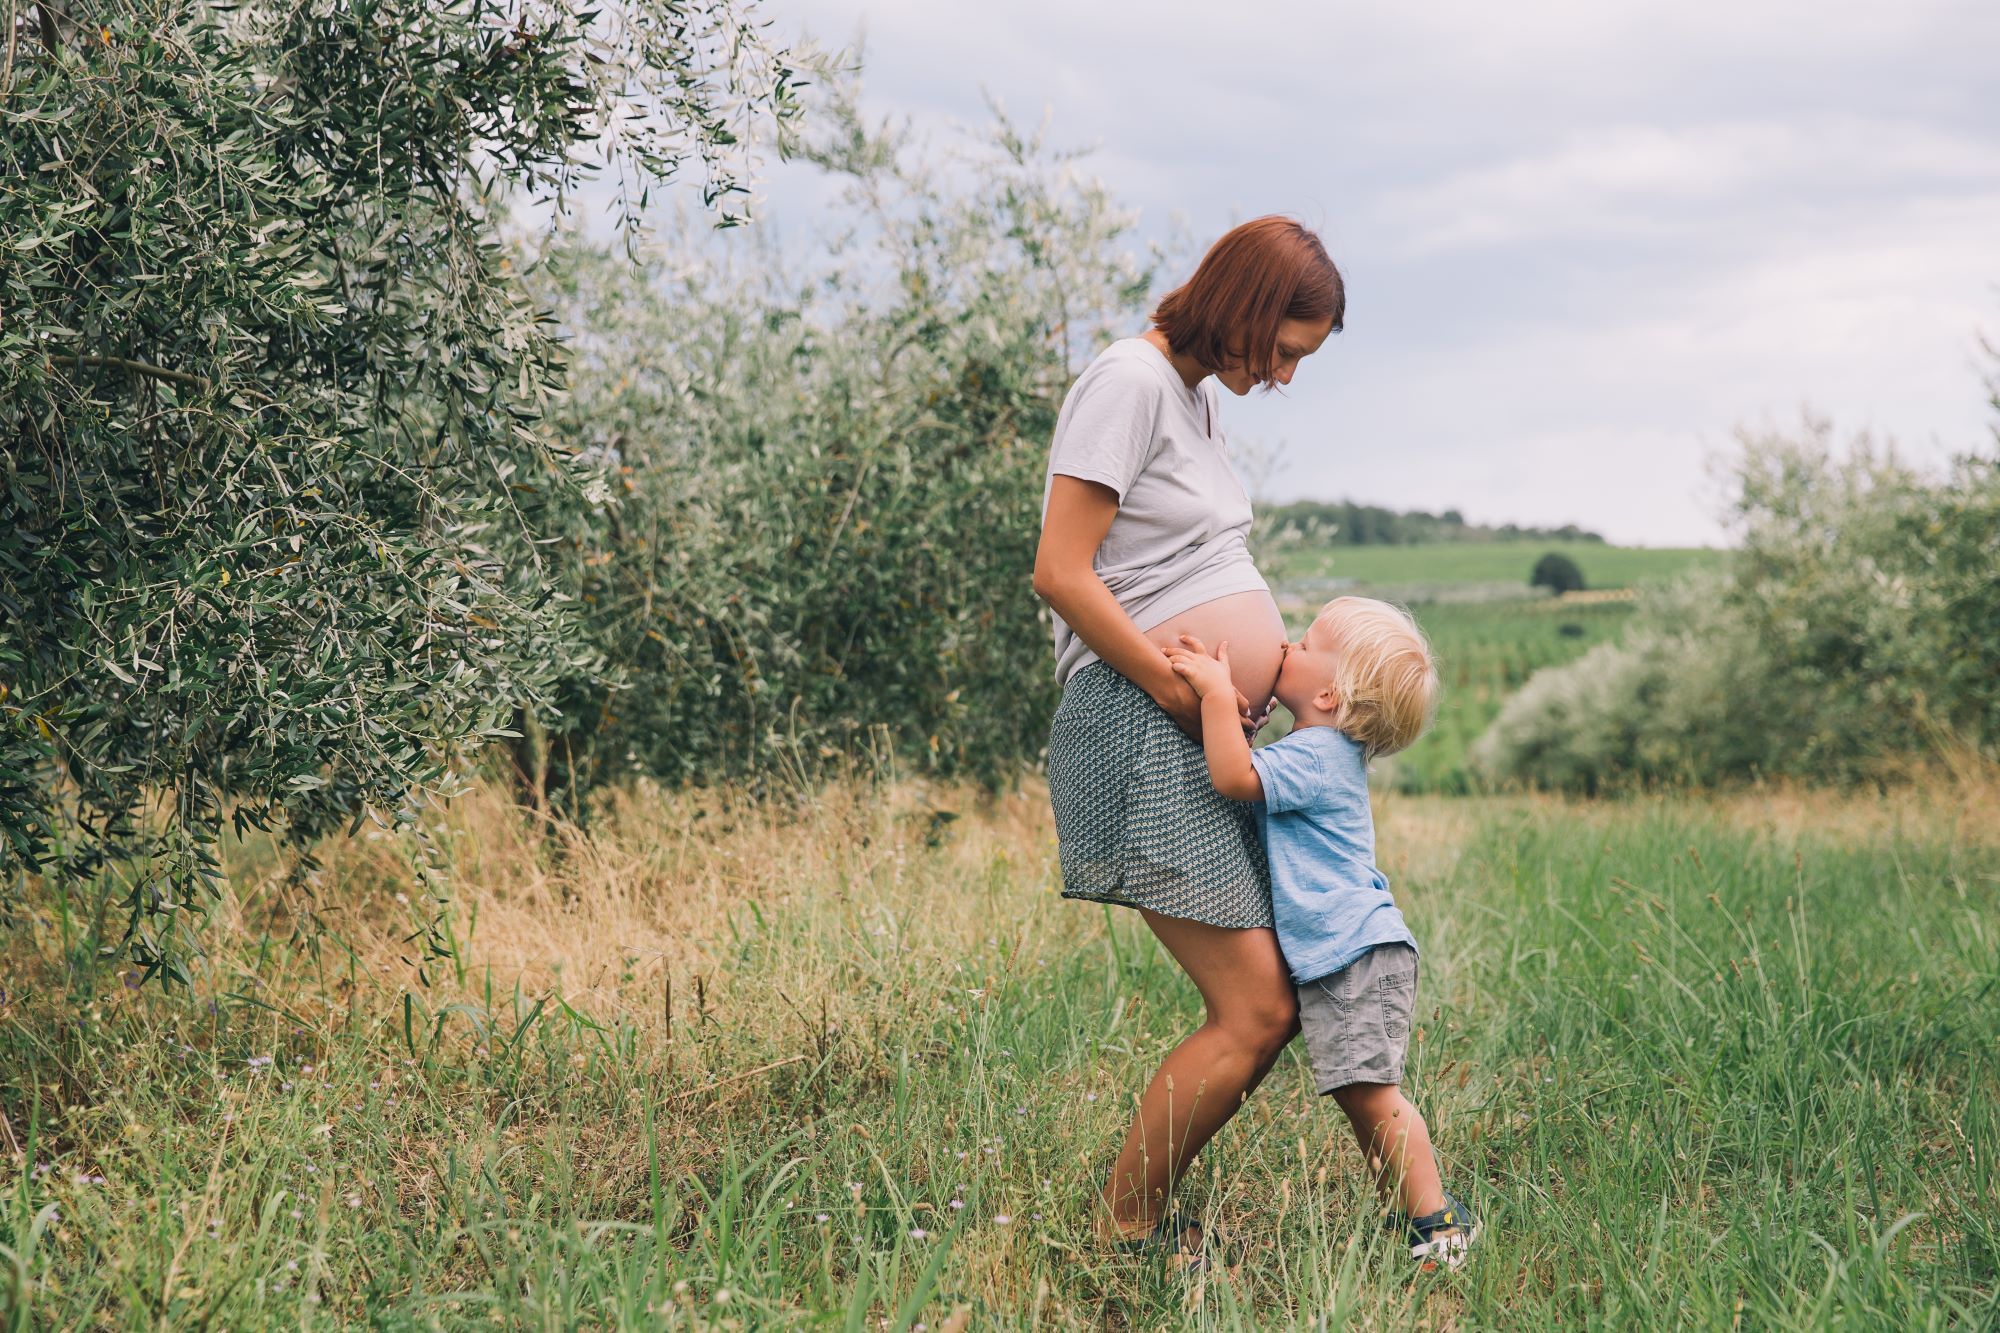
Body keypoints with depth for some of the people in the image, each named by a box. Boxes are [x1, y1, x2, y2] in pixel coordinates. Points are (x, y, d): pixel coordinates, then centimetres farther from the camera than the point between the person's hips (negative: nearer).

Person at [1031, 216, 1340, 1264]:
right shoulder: (1129, 383, -10)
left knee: (1279, 1000, 5)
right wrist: (1182, 691, -14)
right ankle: (1124, 1231, 1)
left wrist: (1283, 658, 10)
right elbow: (1061, 572, -16)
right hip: (1140, 729, -10)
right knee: (1254, 1013, -13)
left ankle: (1142, 1203, 14)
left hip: (1211, 735, 10)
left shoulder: (1201, 395, 19)